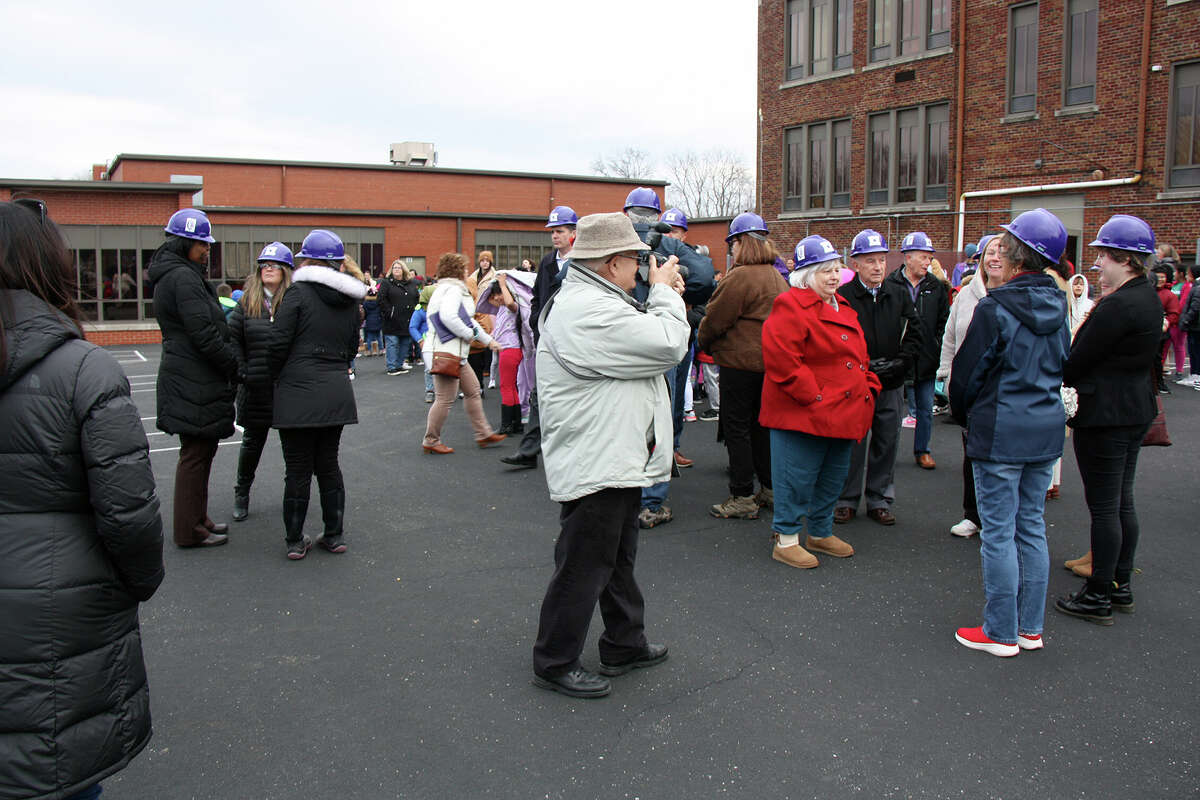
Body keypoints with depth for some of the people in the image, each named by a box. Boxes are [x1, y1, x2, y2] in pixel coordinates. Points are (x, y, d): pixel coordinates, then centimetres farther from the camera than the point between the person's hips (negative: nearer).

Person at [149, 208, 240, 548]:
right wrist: (235, 364, -12)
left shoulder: (174, 275, 17)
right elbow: (202, 333, -22)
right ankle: (189, 530, 7)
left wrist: (230, 360, 10)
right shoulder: (183, 278, -16)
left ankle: (196, 519, 29)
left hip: (188, 377, 11)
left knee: (199, 450, 18)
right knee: (196, 453, -2)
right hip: (195, 382, -11)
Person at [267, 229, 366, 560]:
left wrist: (278, 376, 7)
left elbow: (279, 345, -10)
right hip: (337, 392, 5)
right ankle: (335, 536, 20)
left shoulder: (299, 293, -8)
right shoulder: (350, 300, 9)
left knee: (298, 470, 4)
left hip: (299, 393, -5)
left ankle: (295, 541, 13)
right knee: (328, 464, 16)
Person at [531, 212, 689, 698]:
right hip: (595, 466, -12)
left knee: (617, 560, 22)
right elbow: (667, 346, -22)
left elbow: (643, 341, 19)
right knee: (583, 567, 2)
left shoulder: (589, 300, 13)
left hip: (616, 459, 12)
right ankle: (554, 663, 17)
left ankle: (625, 644, 38)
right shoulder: (589, 312, -23)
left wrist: (662, 297, 10)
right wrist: (664, 292, -8)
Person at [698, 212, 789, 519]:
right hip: (770, 360, 8)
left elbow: (716, 319, -12)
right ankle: (769, 489, 24)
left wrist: (704, 341, 8)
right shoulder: (777, 277, 11)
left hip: (741, 360, -8)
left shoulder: (741, 276, -17)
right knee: (760, 424, 16)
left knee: (736, 427, -1)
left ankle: (743, 498, 2)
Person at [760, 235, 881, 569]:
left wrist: (868, 386, 12)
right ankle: (786, 541, 11)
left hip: (841, 414, 10)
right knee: (797, 478, -2)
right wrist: (813, 396, -21)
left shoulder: (843, 308, 17)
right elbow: (780, 359, -23)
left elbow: (857, 356, 27)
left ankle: (820, 533, 33)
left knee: (834, 475, 18)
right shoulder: (791, 306, -14)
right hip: (802, 414, -9)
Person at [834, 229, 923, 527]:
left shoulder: (900, 296, 8)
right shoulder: (843, 297, -6)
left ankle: (880, 500, 23)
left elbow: (914, 334, 10)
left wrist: (900, 363, -4)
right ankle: (846, 500, 16)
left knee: (886, 444, 10)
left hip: (891, 386, 4)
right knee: (852, 444, 3)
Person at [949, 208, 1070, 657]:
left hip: (1001, 431, -7)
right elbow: (1062, 366, 14)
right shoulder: (1058, 308, 6)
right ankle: (1030, 628, 23)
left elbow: (967, 371, -10)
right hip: (1047, 429, 7)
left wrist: (963, 414, 7)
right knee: (1031, 526, 14)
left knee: (998, 532, 1)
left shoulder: (995, 307, -15)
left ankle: (1001, 632, 10)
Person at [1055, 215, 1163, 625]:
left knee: (1104, 507, -1)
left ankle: (1098, 597, 9)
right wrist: (1073, 375, 8)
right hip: (1137, 410, 10)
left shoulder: (1117, 305, -22)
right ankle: (1121, 586, 28)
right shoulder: (1149, 299, 9)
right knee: (1123, 502, 17)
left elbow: (1078, 361, -18)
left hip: (1106, 416, -10)